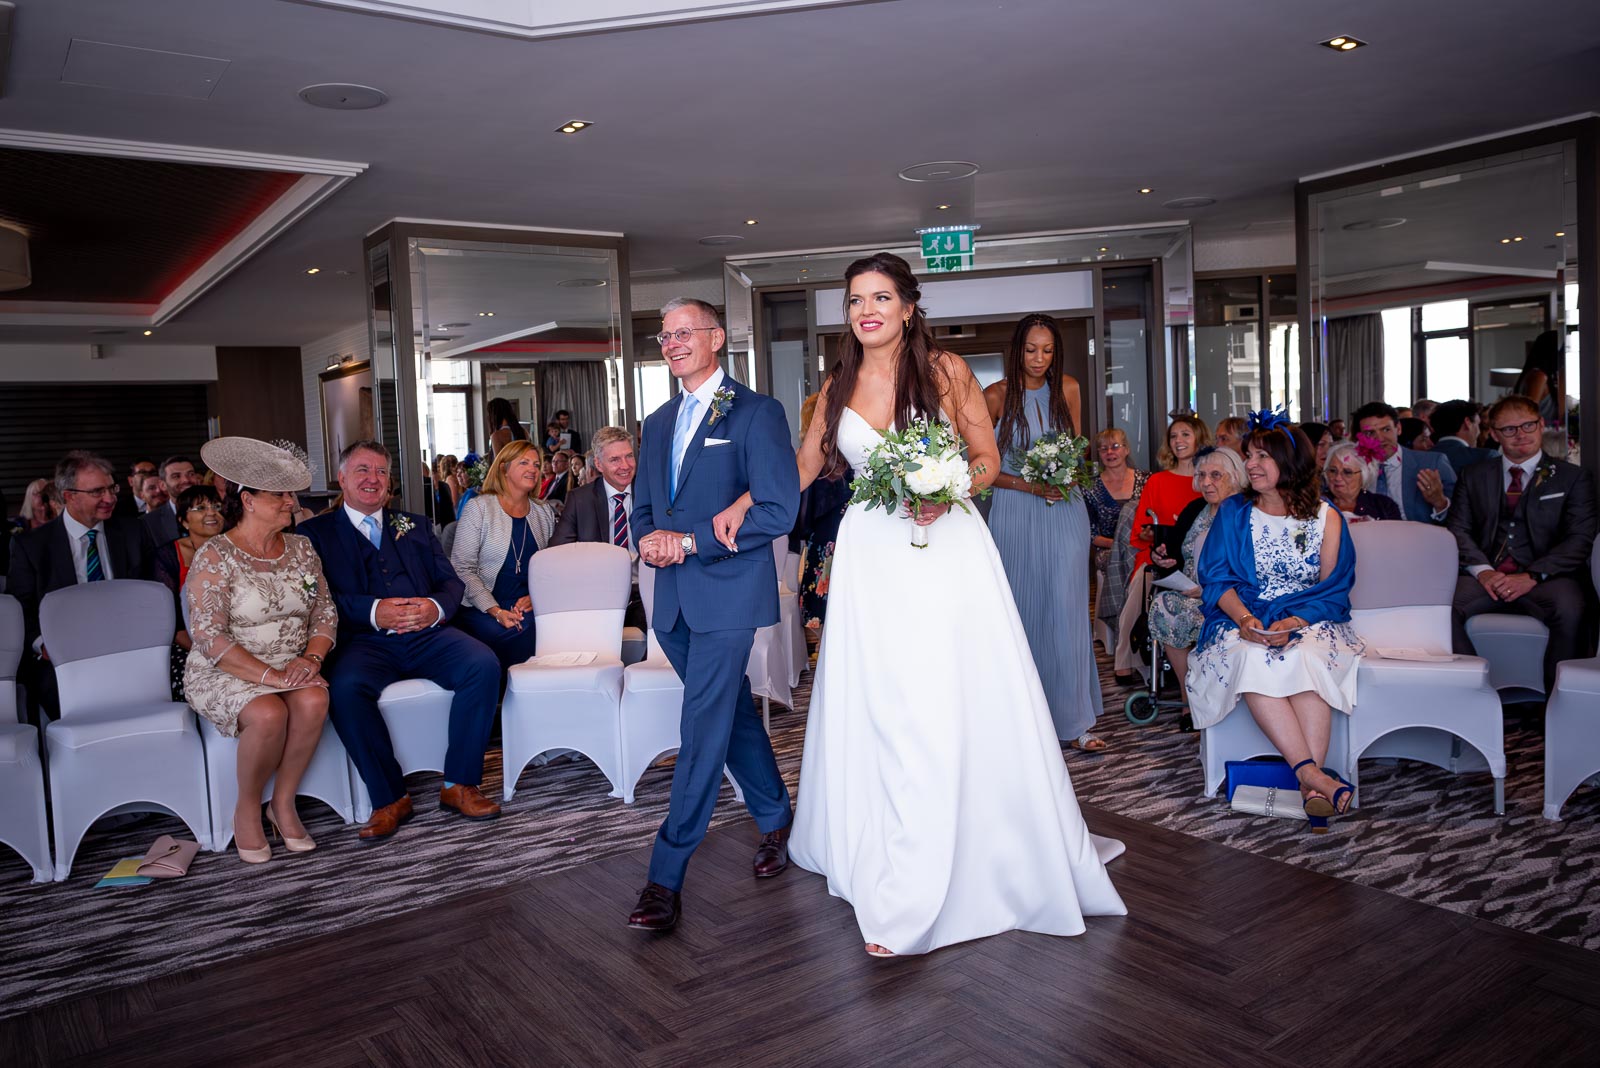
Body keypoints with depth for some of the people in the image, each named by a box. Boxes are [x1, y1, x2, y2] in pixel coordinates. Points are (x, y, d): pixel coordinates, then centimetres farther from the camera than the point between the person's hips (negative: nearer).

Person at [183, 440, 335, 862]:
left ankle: (283, 802, -9)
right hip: (223, 673, -4)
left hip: (291, 668, 4)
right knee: (269, 714, -34)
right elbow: (208, 636, -18)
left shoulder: (300, 547, 7)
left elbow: (325, 613, 7)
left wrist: (311, 658, -13)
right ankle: (247, 809, -6)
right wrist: (270, 676, -25)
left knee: (314, 700, -29)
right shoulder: (215, 556, -10)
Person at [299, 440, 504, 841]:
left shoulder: (415, 525, 23)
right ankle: (389, 799, -18)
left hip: (428, 634, 3)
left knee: (484, 664, -25)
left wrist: (436, 607, -11)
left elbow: (451, 581, 13)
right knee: (344, 687, -34)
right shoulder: (317, 532, 12)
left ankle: (459, 785, -14)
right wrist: (373, 611, -19)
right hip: (365, 641, -2)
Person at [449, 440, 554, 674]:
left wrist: (537, 597, -8)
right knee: (509, 636, -33)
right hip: (481, 610, -3)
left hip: (528, 609, 3)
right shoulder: (479, 508, 1)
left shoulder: (544, 512, 15)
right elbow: (462, 569, -5)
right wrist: (496, 611, -16)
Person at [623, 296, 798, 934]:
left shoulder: (756, 413, -6)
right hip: (674, 597, 7)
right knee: (732, 714, 18)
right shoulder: (658, 423, 16)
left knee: (703, 728, -7)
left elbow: (778, 511, -14)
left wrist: (692, 540, -18)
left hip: (727, 594, -7)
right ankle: (775, 819, 35)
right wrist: (648, 539, -4)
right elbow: (642, 507, 20)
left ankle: (667, 877, -3)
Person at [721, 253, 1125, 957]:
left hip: (945, 549, -2)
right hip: (870, 558, 3)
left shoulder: (946, 370, -1)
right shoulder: (837, 386, 8)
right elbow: (804, 467, 16)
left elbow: (987, 459, 4)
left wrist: (946, 495, -14)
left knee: (958, 709, -4)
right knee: (876, 712, 4)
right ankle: (897, 887, 20)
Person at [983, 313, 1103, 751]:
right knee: (1023, 612, 2)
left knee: (1066, 612, -1)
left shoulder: (1068, 389, 5)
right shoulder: (996, 396, -4)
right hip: (1015, 514, -2)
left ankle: (1073, 720, 6)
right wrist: (1029, 486, -13)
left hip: (1064, 511, 2)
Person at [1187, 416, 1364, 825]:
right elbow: (1216, 578, 3)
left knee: (1309, 656, -36)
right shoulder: (1233, 512, 10)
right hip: (1243, 619, 0)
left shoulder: (1326, 517, 7)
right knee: (1252, 659, -35)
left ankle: (1310, 780, -39)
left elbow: (1333, 589, 1)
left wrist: (1292, 623, -19)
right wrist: (1244, 618, -18)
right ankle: (1311, 773, -39)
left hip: (1308, 620, 0)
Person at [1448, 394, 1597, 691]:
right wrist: (1482, 570, -10)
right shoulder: (1474, 476, 21)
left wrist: (1532, 577, -13)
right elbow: (1459, 530, 10)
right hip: (1486, 576, 2)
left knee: (1570, 611, -36)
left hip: (1546, 578, -1)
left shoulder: (1574, 477, 14)